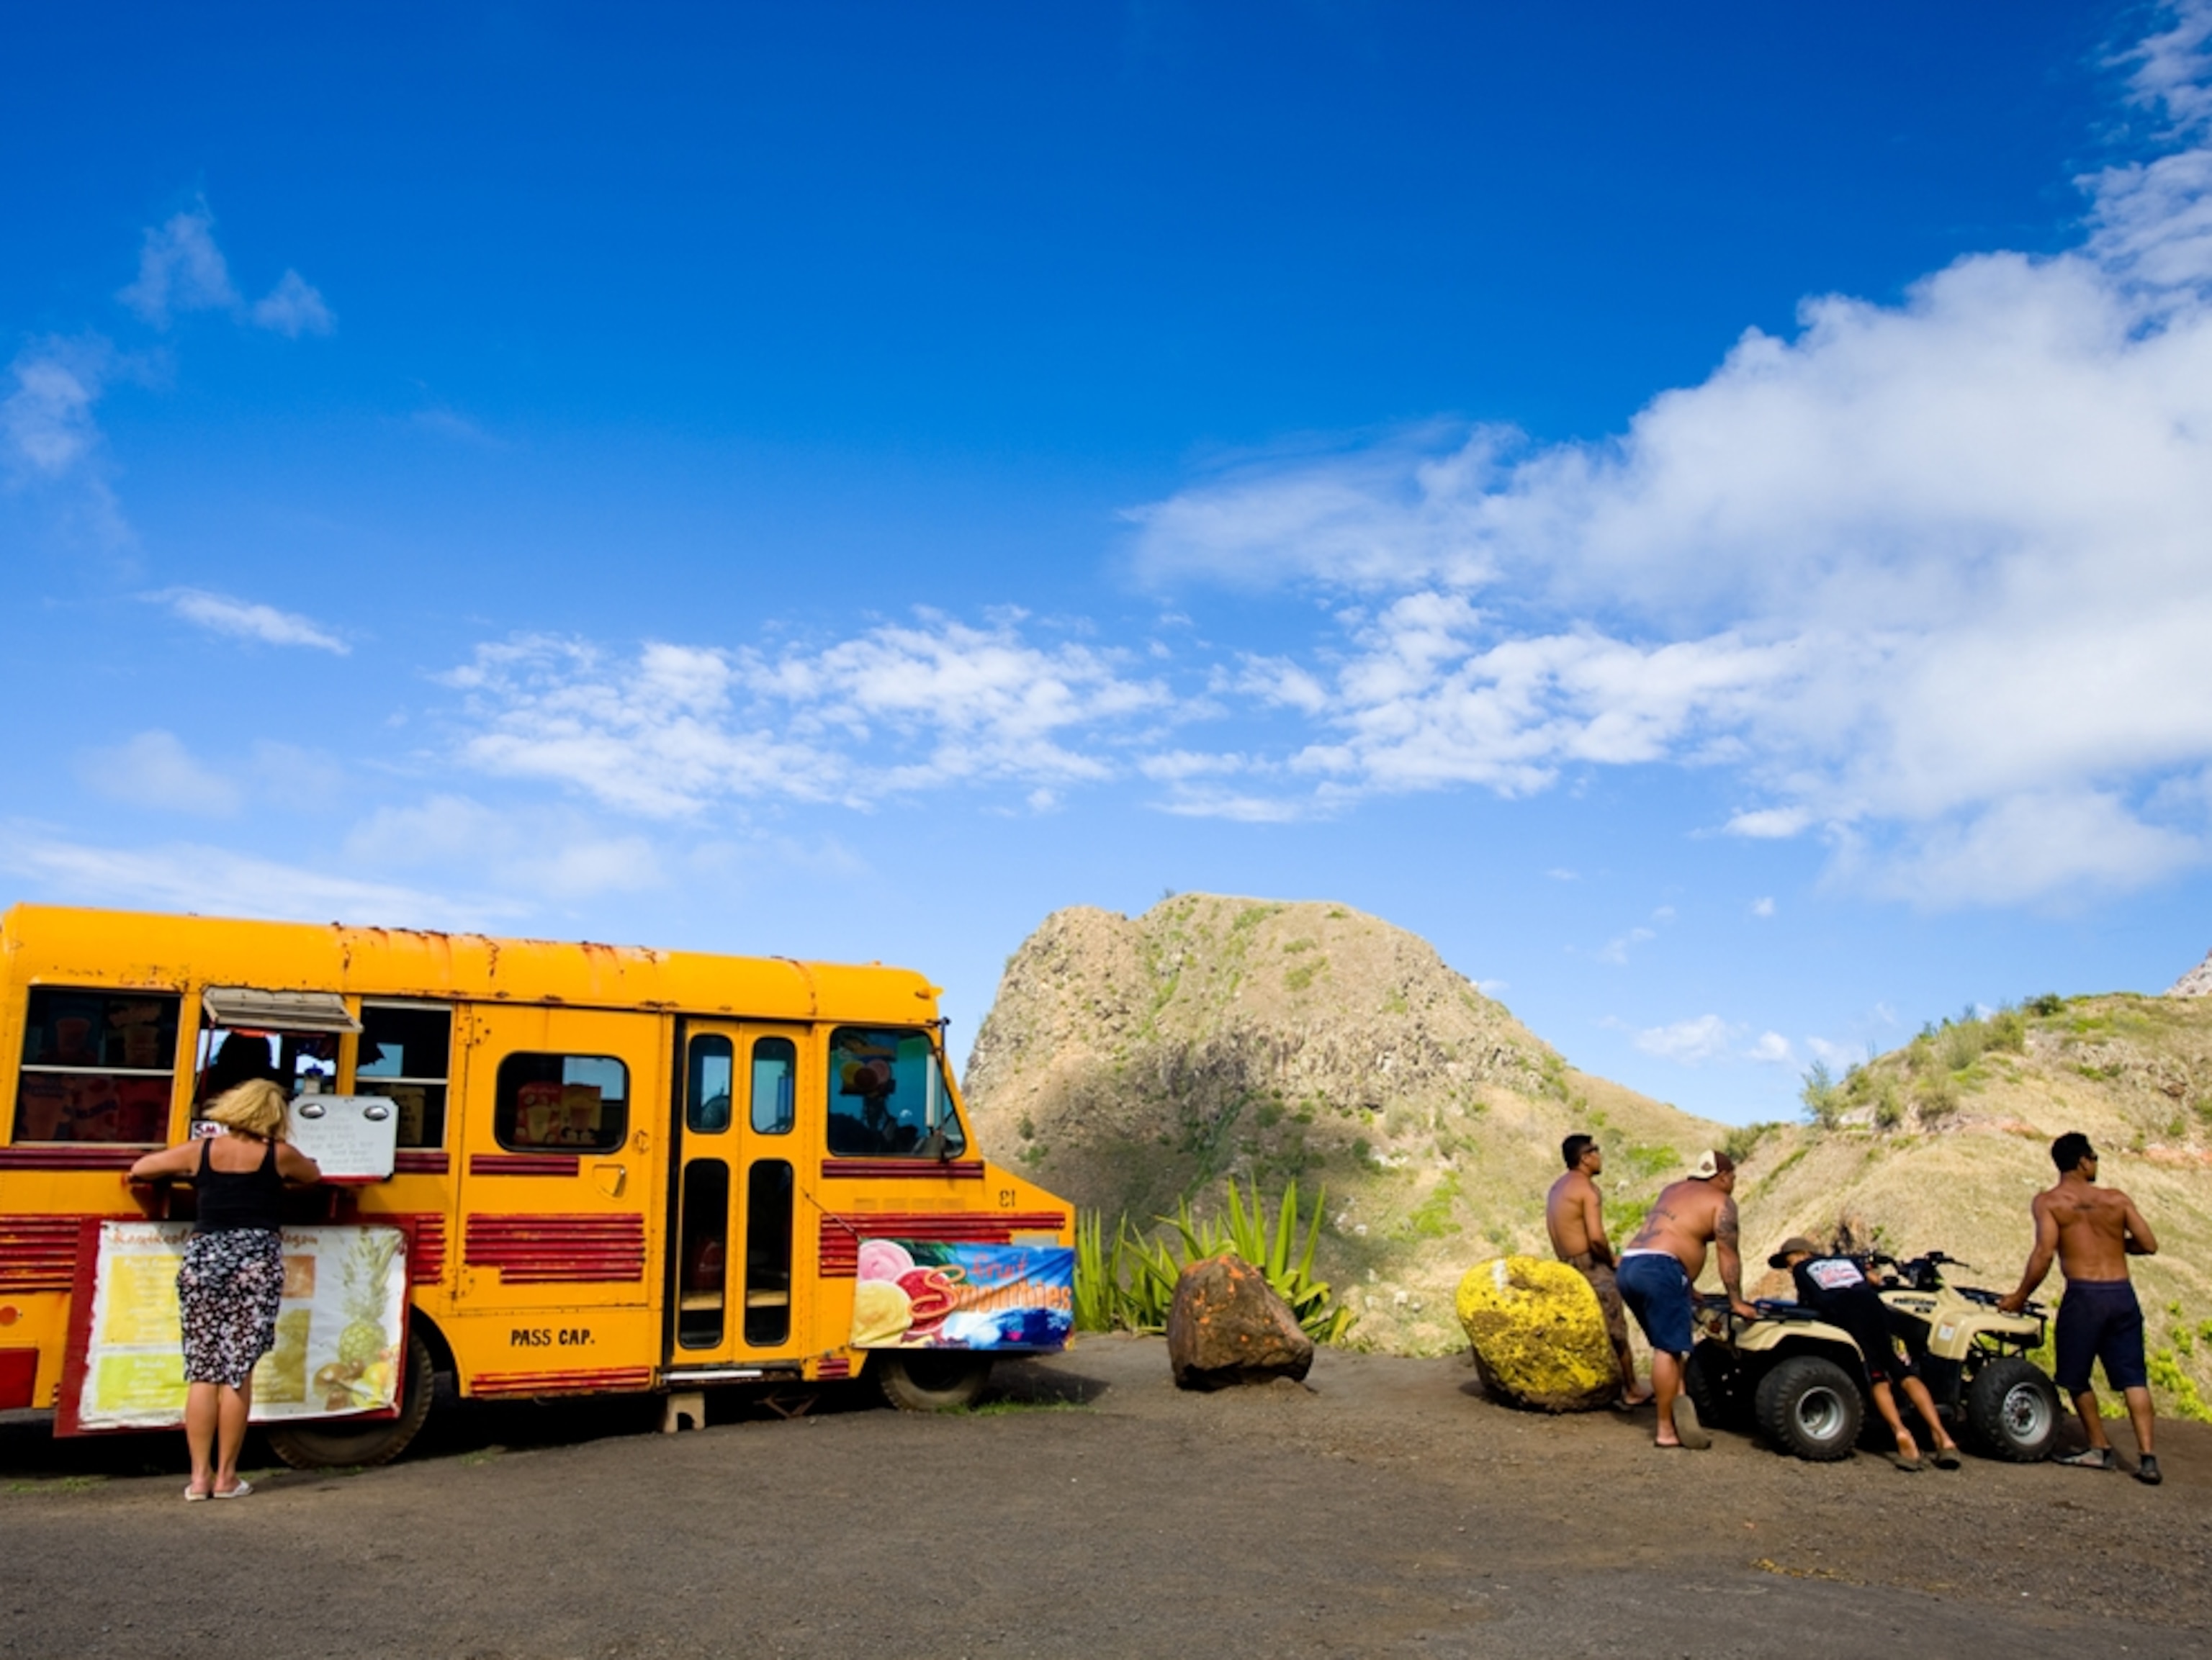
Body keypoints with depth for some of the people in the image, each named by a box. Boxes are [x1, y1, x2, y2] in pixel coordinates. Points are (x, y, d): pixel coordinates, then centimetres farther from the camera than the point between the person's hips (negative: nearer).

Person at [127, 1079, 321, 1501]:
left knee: (203, 1373, 7)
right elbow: (314, 1175, 23)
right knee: (238, 1372, 1)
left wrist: (181, 1174, 36)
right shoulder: (279, 1155, 4)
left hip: (203, 1257, 2)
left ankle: (200, 1476, 8)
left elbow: (139, 1170, 19)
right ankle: (226, 1477, 6)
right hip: (256, 1262, -2)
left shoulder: (200, 1151, 8)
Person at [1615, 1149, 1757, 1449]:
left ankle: (1678, 1406, 9)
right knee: (1669, 1349, -6)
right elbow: (1728, 1254, 0)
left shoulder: (1672, 1190, 29)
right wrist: (1737, 1302, 4)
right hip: (1660, 1269, -8)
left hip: (1628, 1266, 8)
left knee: (1667, 1344, 16)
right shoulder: (1721, 1201, 7)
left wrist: (1687, 1287, 41)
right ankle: (1666, 1430, -5)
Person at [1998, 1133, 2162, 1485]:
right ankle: (2147, 1456, -2)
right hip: (2123, 1294, 3)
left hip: (2084, 1295, -3)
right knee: (2132, 1377, 7)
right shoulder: (2117, 1199, 8)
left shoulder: (2048, 1202, -2)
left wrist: (2020, 1296, -4)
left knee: (2076, 1378, 13)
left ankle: (2101, 1449, 20)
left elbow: (2044, 1253, -12)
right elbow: (2149, 1245, 5)